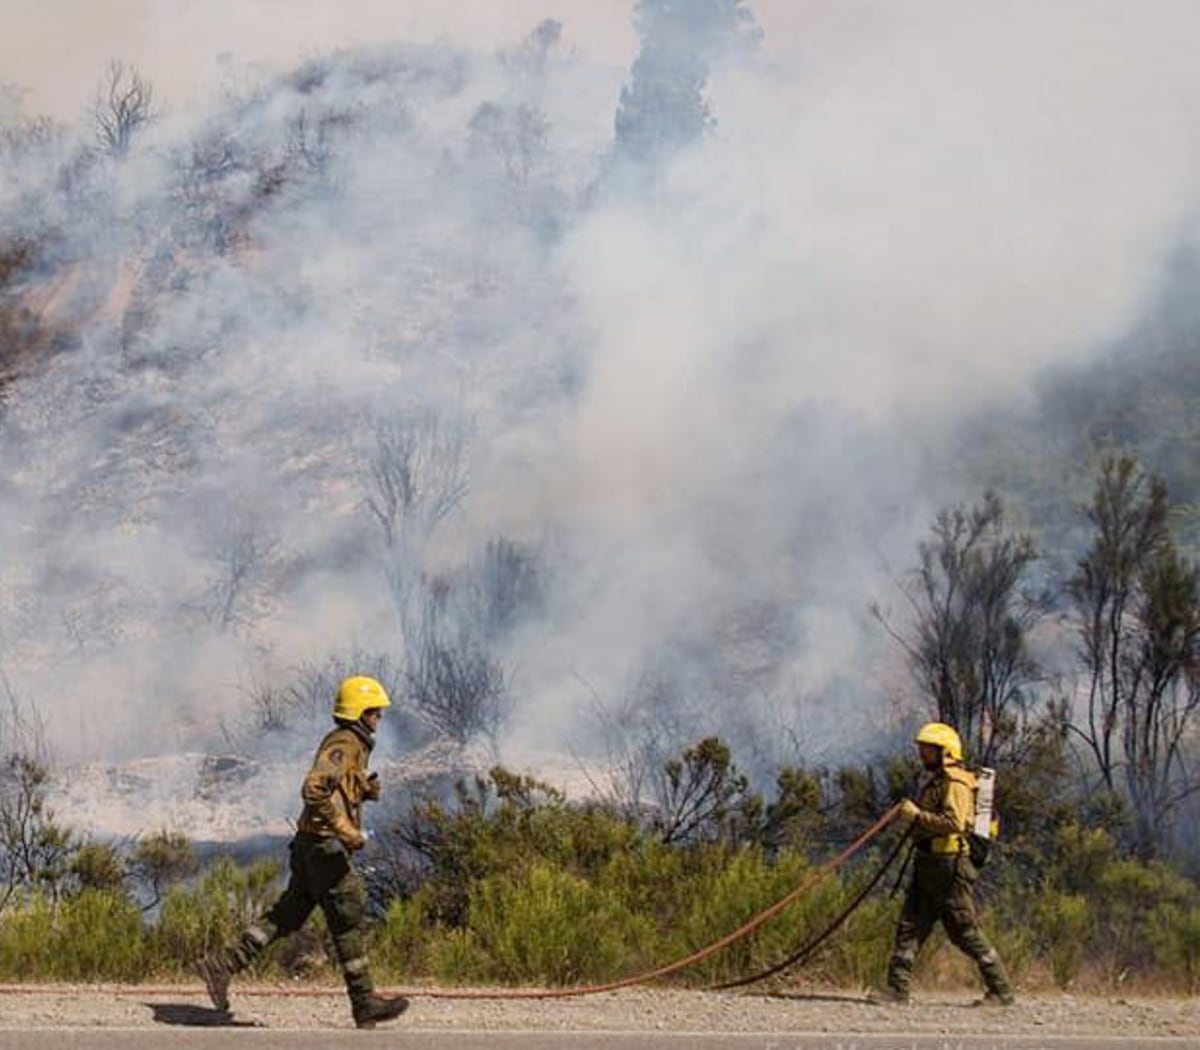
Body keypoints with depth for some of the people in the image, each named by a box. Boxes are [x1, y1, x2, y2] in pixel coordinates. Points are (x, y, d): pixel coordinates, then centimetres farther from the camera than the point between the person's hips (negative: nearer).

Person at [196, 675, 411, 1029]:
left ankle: (221, 963, 10)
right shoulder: (343, 744, -15)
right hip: (324, 844, -10)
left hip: (311, 845, 10)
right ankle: (365, 1004, 4)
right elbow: (314, 789, -27)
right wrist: (346, 830, -25)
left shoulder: (352, 744, 17)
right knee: (350, 921, -2)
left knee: (287, 916, 11)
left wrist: (366, 789, 9)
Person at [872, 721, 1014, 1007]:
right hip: (929, 864, 10)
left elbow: (954, 822, -25)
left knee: (966, 932, -4)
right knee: (910, 926, 3)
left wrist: (917, 816, -21)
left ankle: (1001, 991, 4)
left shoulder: (955, 782, -13)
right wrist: (912, 817, 11)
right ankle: (897, 988, 3)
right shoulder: (935, 780, 18)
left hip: (949, 865, -10)